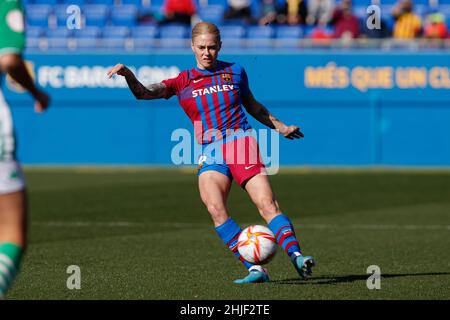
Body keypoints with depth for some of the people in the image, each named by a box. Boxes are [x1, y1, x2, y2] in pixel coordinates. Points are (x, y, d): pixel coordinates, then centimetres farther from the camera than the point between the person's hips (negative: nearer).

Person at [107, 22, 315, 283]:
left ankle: (296, 256, -21)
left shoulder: (234, 72, 12)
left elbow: (253, 106, 27)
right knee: (215, 207, -23)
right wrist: (127, 74, -19)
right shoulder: (183, 82, 10)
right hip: (210, 153, 0)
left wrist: (279, 126, 30)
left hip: (241, 142, 0)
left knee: (268, 204, -16)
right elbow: (144, 93, -1)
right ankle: (254, 269, -23)